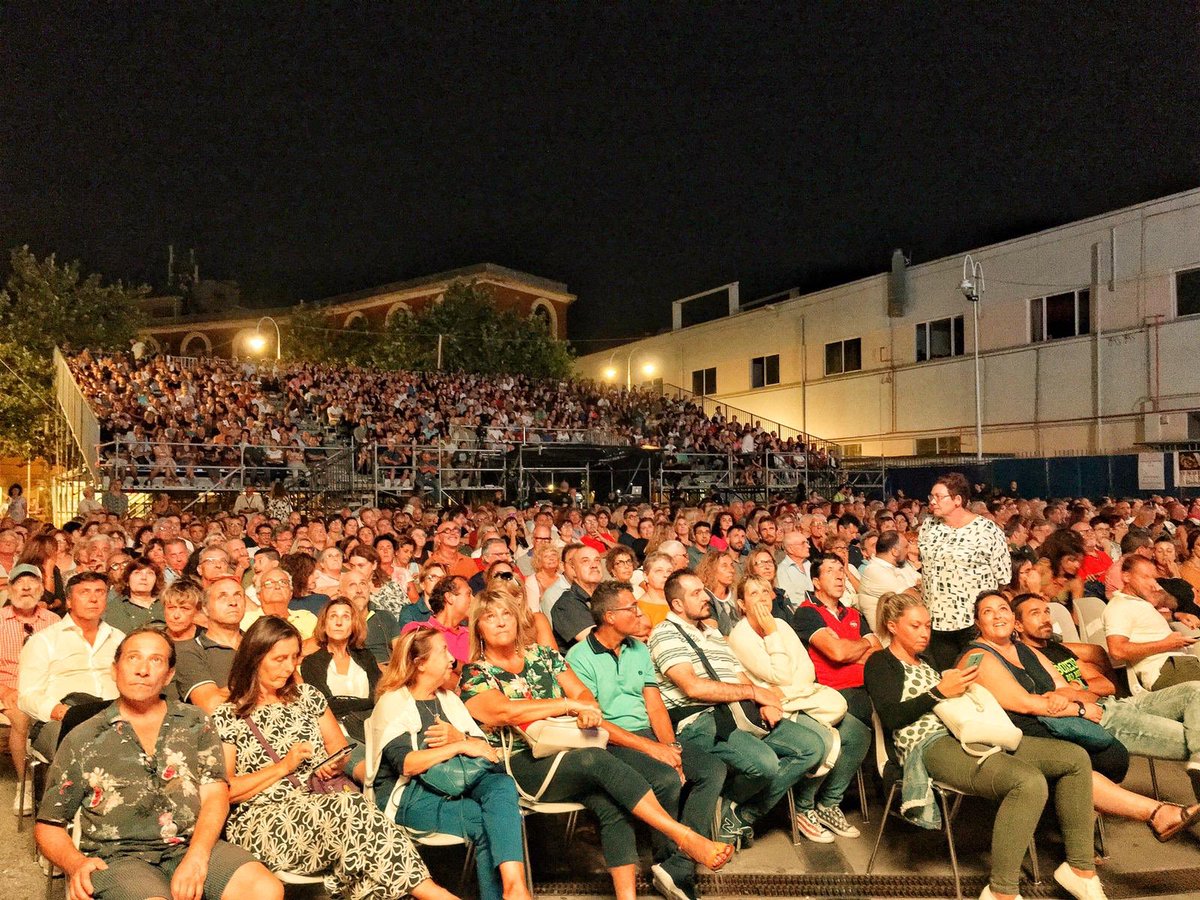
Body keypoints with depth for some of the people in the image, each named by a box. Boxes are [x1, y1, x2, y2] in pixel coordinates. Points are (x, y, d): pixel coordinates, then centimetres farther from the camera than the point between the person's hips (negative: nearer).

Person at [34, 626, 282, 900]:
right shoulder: (81, 740, 11)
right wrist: (75, 863, -8)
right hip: (119, 857, -2)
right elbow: (48, 826, 13)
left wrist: (196, 858, -14)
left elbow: (215, 796, 3)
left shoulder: (195, 723, 13)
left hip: (194, 846, 2)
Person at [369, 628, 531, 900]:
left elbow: (482, 747, 13)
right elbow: (405, 763, -17)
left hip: (452, 783, 5)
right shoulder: (392, 703, -1)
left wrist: (460, 737, -9)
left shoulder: (449, 699, 19)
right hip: (408, 795, -5)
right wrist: (460, 747, -18)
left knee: (502, 784, -29)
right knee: (486, 822, -30)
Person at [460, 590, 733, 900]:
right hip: (520, 765, -5)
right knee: (599, 760, -30)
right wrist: (570, 703, -15)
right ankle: (686, 838, -29)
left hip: (566, 752, 5)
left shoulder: (543, 655, 16)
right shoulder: (473, 676, 2)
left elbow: (583, 693, 8)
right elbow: (506, 711, -16)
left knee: (612, 806, -25)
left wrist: (587, 709, -17)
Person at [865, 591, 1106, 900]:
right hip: (929, 745, -9)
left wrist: (962, 687, 7)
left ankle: (1080, 868, 3)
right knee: (1030, 781, -33)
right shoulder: (880, 663, 3)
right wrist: (940, 691, -15)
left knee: (1075, 757, -2)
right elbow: (891, 717, -12)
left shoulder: (926, 660, 28)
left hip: (964, 734, 9)